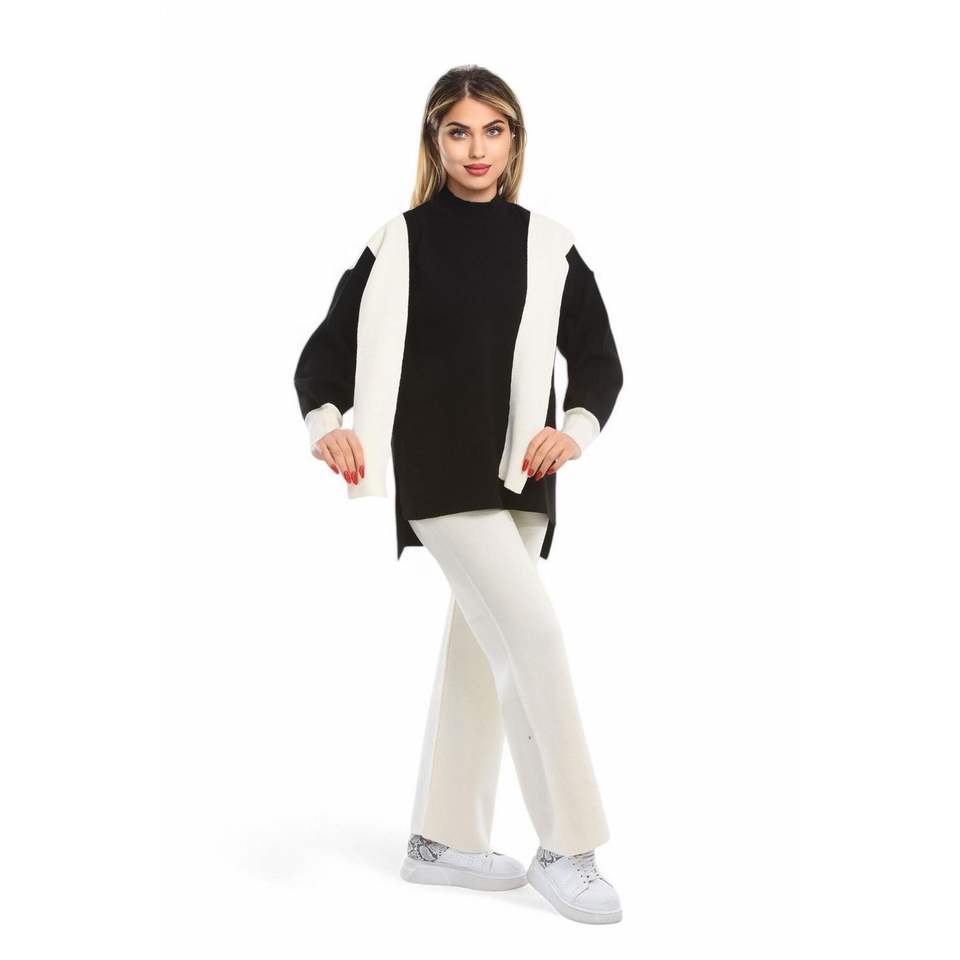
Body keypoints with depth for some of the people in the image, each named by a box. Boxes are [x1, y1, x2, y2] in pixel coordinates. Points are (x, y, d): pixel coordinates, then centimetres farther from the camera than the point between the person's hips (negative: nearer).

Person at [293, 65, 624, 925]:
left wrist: (577, 427, -17)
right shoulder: (399, 244, 0)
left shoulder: (548, 246, 8)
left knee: (480, 648, 11)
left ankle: (443, 839, 25)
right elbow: (325, 354, -2)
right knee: (533, 633, -15)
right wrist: (325, 420, -24)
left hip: (519, 476, 5)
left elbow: (599, 359, 4)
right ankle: (566, 847, -3)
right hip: (439, 473, -4)